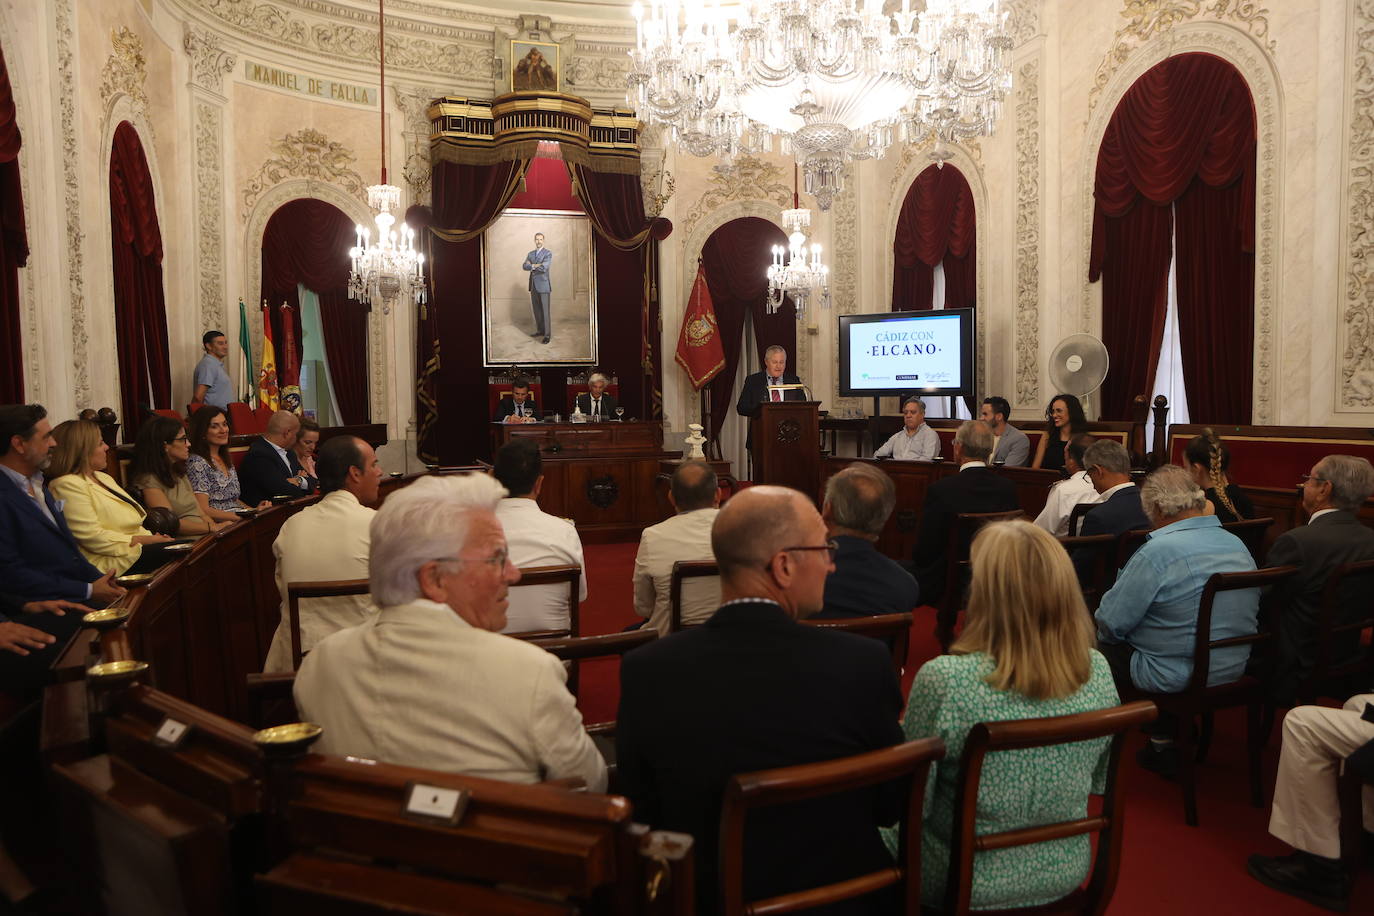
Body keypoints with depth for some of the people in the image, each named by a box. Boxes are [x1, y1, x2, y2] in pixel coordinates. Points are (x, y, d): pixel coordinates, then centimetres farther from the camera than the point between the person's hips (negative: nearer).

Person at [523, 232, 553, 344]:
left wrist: (531, 265, -7)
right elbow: (524, 267, -1)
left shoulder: (548, 253, -5)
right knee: (536, 310, 10)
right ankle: (540, 330, 21)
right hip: (533, 285, 6)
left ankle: (547, 334, -5)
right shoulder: (530, 254, 13)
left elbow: (544, 267, -20)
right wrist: (535, 265, -16)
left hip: (543, 285, -6)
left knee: (545, 310, -7)